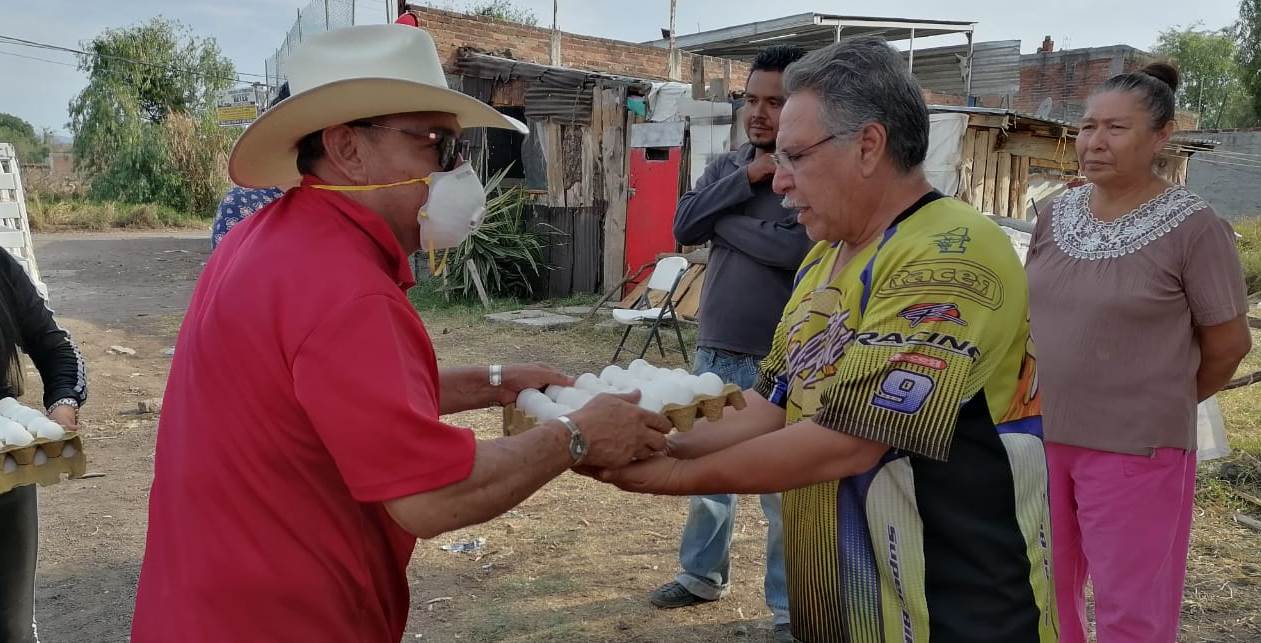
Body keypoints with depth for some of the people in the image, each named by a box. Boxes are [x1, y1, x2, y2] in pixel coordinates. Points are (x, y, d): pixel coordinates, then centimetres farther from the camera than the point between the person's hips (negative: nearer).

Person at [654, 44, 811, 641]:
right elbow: (683, 226, -4)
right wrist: (747, 178, -12)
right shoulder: (726, 166, 9)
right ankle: (702, 574, 37)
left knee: (782, 490, 3)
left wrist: (724, 223, -13)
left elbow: (800, 249, -26)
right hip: (714, 353, 6)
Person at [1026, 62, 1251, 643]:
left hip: (1135, 448, -5)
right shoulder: (1056, 215, 3)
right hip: (1041, 434, 5)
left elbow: (1228, 345, -4)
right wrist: (1052, 398, 13)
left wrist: (1163, 403, 9)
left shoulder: (1193, 227, -12)